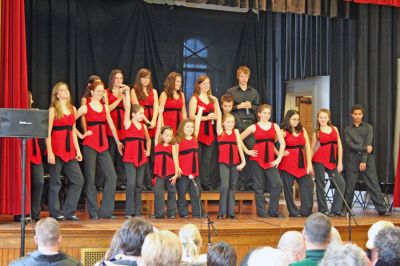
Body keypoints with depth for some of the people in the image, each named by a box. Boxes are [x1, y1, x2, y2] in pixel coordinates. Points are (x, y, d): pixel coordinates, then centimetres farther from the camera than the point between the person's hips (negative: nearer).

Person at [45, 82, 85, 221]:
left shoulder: (73, 109, 13)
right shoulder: (53, 109, -3)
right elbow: (47, 132, -8)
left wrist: (78, 150, 10)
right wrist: (49, 152, -16)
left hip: (70, 149, 6)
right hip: (56, 149, -6)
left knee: (78, 180, 2)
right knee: (55, 182, 0)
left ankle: (69, 211, 11)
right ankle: (55, 212, 10)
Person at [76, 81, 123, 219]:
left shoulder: (105, 107, 13)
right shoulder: (85, 107, -1)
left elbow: (111, 125, 19)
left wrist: (118, 141, 22)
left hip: (103, 145, 5)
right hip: (90, 145, -5)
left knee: (112, 176, -3)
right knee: (90, 178, -1)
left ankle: (106, 211, 4)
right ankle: (93, 212, 6)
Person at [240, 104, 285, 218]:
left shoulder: (275, 126, 9)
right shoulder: (254, 127, 4)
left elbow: (282, 143, 6)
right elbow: (239, 139, 7)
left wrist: (279, 158, 0)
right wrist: (247, 151, 2)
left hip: (270, 159, 2)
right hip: (257, 159, -2)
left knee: (277, 184, -7)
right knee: (259, 186, 2)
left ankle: (273, 210, 5)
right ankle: (261, 211, 9)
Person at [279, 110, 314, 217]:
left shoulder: (302, 130, 10)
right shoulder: (284, 132, -2)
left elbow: (307, 147, 7)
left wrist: (309, 164, 1)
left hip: (301, 163, 4)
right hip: (288, 163, -4)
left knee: (308, 185, -3)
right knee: (288, 188, 0)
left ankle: (306, 211, 4)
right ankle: (293, 212, 10)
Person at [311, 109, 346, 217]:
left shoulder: (335, 129, 11)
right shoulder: (317, 132, 4)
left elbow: (339, 146, 9)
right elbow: (312, 149, 6)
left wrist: (340, 162, 2)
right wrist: (310, 165, 0)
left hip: (332, 160, 3)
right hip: (320, 159, -3)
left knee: (341, 183, -7)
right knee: (320, 184, -2)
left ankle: (336, 209, 0)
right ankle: (323, 209, 7)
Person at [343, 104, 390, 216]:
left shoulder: (368, 127, 6)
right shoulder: (348, 129, 8)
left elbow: (368, 144, -3)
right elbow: (350, 145, -4)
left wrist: (364, 161, -11)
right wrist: (365, 148, -13)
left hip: (367, 160, 0)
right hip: (352, 160, 1)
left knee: (373, 185, -3)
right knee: (349, 186, 2)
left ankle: (382, 209, -3)